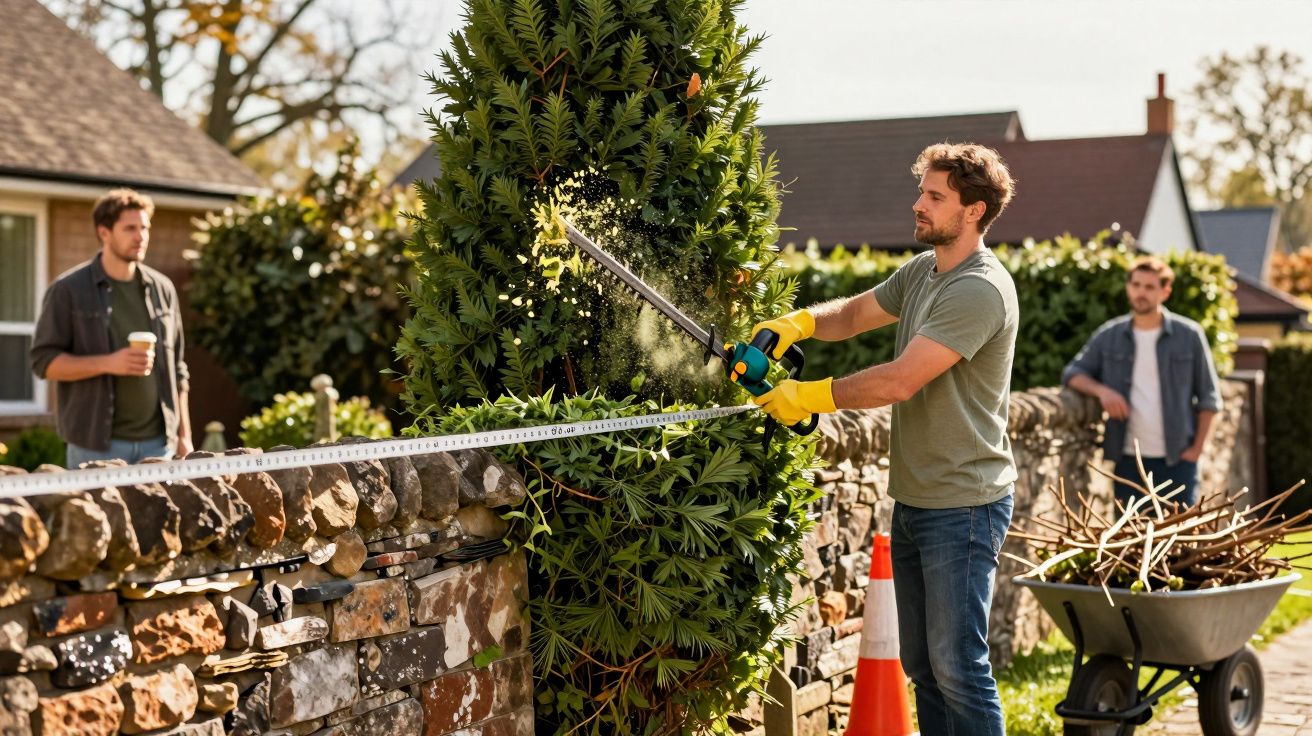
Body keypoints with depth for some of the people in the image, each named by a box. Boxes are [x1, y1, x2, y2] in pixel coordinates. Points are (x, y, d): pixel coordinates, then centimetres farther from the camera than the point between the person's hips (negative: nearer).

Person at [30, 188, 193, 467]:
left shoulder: (162, 289, 11)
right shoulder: (68, 291, -1)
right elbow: (44, 361, -6)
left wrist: (184, 434, 10)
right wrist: (108, 363, -18)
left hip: (158, 441, 4)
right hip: (96, 445, -4)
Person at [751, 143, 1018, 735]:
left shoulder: (980, 290, -19)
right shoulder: (921, 271, 10)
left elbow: (900, 380, -24)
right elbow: (856, 313, 22)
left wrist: (809, 396, -15)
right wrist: (798, 322, 0)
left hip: (963, 506, -9)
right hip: (911, 502, 9)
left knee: (957, 666, -6)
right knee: (921, 664, 15)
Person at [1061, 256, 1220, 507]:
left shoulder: (1189, 335, 1)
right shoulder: (1110, 335, 6)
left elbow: (1208, 397, 4)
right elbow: (1072, 373, 6)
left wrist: (1197, 448, -4)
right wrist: (1100, 390, -14)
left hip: (1177, 459, -2)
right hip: (1128, 460, 2)